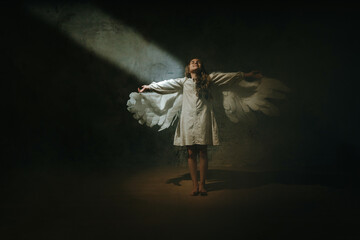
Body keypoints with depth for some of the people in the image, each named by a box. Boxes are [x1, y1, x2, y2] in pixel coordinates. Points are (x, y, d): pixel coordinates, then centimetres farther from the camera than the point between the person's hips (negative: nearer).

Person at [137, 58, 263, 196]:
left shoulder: (209, 79, 13)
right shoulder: (184, 82, 17)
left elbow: (228, 76, 13)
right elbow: (167, 84, 16)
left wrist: (246, 75, 13)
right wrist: (149, 87, 10)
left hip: (203, 119, -1)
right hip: (188, 120, 1)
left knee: (202, 152, -1)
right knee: (191, 153, -2)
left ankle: (202, 184, 6)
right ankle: (195, 185, 2)